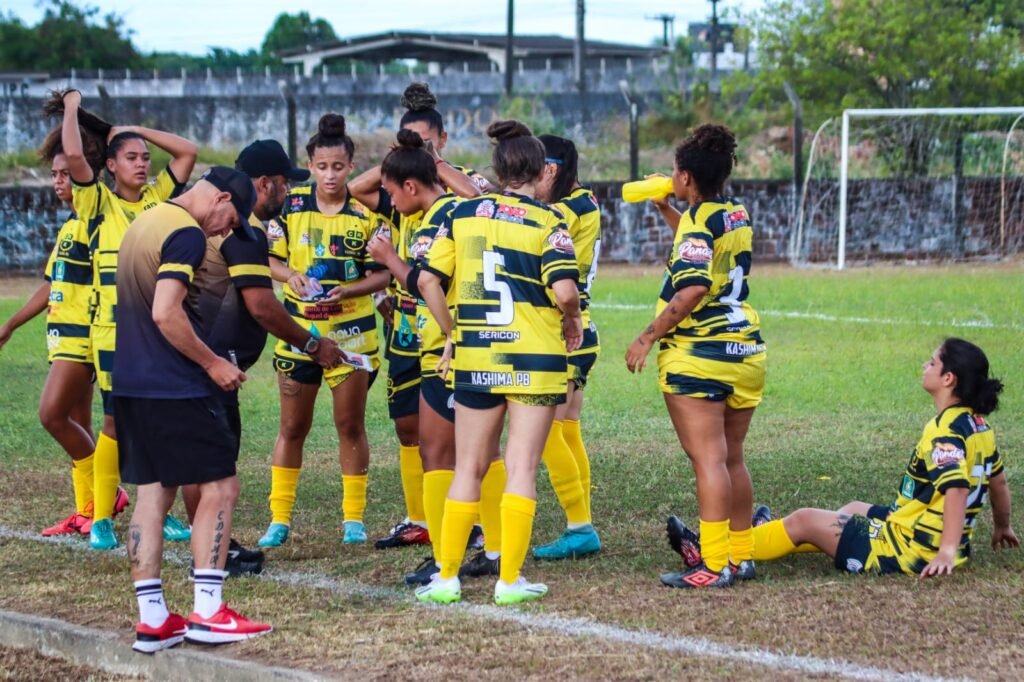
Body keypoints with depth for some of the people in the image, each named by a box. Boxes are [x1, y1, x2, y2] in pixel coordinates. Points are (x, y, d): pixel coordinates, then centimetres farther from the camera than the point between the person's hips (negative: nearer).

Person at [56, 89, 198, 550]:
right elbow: (73, 155, -14)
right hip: (114, 334, -3)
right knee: (116, 423, -1)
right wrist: (72, 107, -1)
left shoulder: (158, 197, 10)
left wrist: (137, 130, 8)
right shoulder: (99, 204, 0)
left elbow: (188, 151, 8)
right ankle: (101, 518, 7)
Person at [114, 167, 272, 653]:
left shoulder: (144, 223, 16)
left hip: (130, 383, 9)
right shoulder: (186, 234, -14)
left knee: (152, 493, 9)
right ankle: (208, 613, -4)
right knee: (219, 487, -2)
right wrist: (213, 363, -15)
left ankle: (152, 619, 8)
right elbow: (165, 313, -24)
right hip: (174, 388, -9)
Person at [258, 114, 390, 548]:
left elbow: (380, 275, -4)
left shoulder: (366, 214, -6)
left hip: (351, 332, -1)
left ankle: (354, 517, 17)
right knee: (292, 427, 6)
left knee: (350, 426, 5)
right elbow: (271, 259, 4)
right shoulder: (291, 206, -2)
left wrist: (347, 290, -21)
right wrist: (291, 277, -16)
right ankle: (279, 519, 14)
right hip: (298, 331, 1)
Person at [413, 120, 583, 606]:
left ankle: (447, 577, 12)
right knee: (522, 470, 4)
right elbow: (564, 291, -18)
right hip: (535, 358, -3)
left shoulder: (464, 214, 4)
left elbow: (428, 279, 2)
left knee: (468, 469, 12)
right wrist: (572, 321, 3)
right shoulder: (547, 223, -6)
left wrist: (452, 334, 13)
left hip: (475, 358, 3)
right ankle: (510, 580, 3)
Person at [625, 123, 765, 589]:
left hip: (698, 356, -8)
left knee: (708, 460, -8)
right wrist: (665, 209, 33)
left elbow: (693, 289, -26)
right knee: (732, 460, 15)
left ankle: (715, 564, -9)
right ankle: (742, 555, 19)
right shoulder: (737, 216, 12)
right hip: (746, 351, 8)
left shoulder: (697, 223, -14)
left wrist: (648, 337, -20)